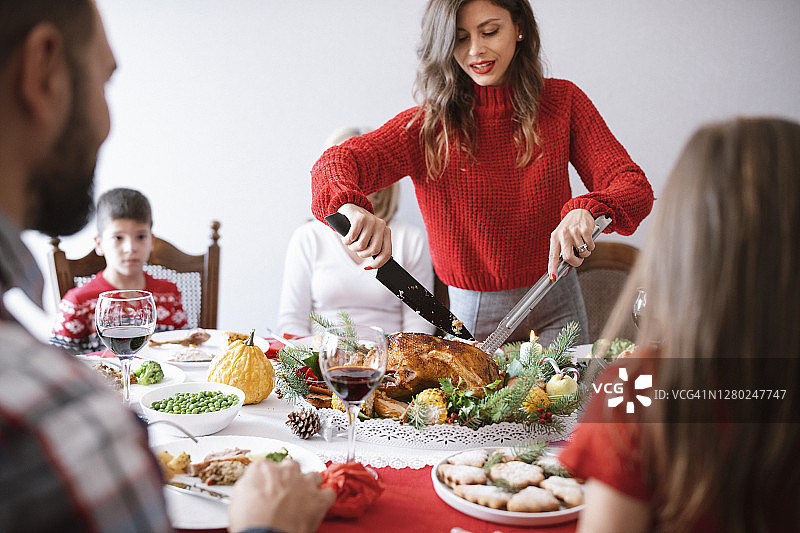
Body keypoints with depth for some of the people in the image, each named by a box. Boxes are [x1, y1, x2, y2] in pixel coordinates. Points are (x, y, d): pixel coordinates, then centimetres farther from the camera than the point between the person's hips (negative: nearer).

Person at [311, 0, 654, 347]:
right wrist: (350, 206, -45)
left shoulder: (562, 101, -5)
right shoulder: (429, 125, -9)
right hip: (471, 315, -1)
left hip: (555, 309, 1)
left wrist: (587, 210, -34)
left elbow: (635, 187, -11)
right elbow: (334, 164, -20)